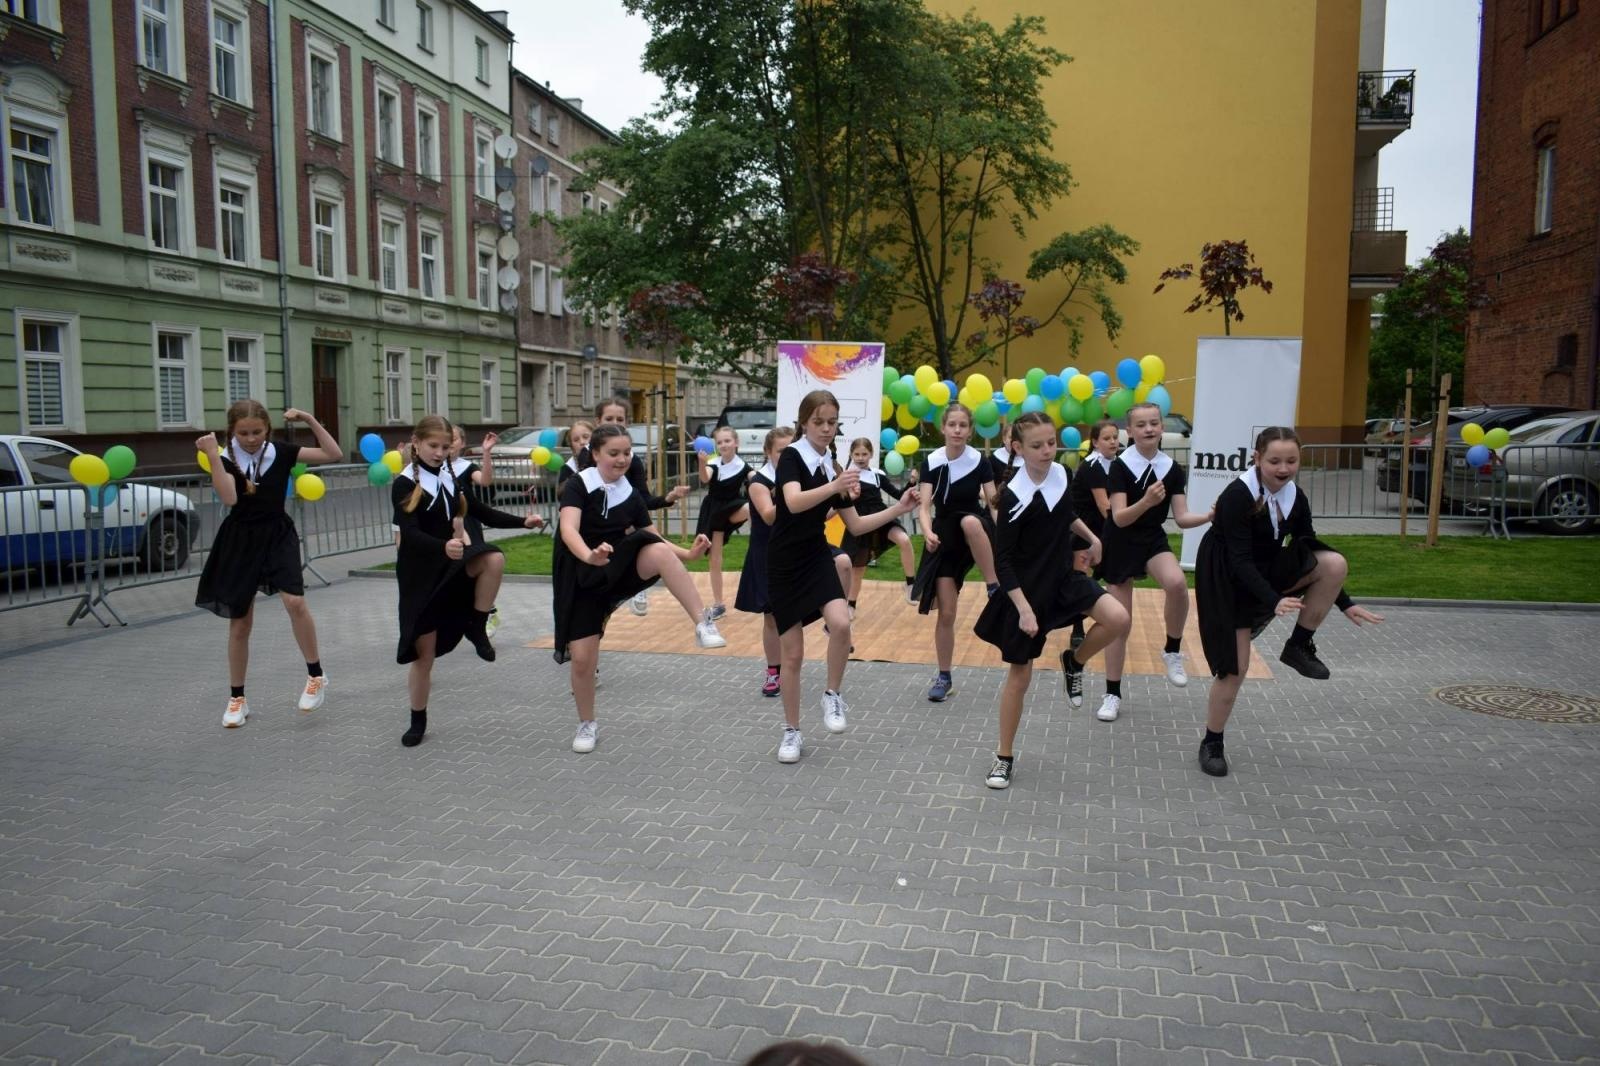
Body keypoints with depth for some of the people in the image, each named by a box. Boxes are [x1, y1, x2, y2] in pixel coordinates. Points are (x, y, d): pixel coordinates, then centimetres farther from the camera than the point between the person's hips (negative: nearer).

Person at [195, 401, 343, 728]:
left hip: (278, 536, 0)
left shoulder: (281, 453, -3)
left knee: (295, 602, -24)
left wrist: (310, 420, -13)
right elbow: (229, 499, -23)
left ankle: (316, 675, -4)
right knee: (240, 624, 7)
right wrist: (212, 456, -25)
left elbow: (334, 454, -7)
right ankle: (237, 698, 22)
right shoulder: (226, 459, -6)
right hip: (240, 542, 0)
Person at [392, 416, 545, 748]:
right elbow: (409, 533, -24)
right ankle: (418, 720, 22)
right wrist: (443, 546, -43)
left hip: (453, 564, 4)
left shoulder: (451, 478, 6)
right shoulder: (405, 484, -11)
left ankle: (476, 628, -9)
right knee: (424, 651, 2)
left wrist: (523, 521, -4)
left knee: (494, 559, -30)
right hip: (421, 572, -4)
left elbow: (483, 513, 9)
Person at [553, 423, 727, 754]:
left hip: (616, 571, 2)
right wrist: (590, 555, -48)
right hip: (579, 577, -2)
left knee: (659, 553, -29)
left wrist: (688, 554, -12)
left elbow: (653, 539, 6)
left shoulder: (631, 495, 3)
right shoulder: (578, 485, -11)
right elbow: (568, 529, -28)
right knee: (582, 658, -6)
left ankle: (703, 624, -33)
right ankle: (587, 724, 20)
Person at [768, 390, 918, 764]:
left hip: (818, 558, 4)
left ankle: (832, 696, -1)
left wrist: (897, 509, -1)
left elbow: (856, 525, 9)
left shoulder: (834, 468, 5)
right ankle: (792, 732, 19)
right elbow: (794, 502, -32)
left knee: (840, 623, -25)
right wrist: (834, 487, -46)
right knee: (792, 653, 1)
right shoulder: (791, 457, -12)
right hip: (785, 563, -3)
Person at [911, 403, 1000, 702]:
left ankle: (995, 589, -27)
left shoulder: (980, 461, -9)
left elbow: (994, 503, -7)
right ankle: (944, 677, 14)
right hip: (944, 538, 1)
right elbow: (924, 505, -17)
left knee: (970, 521, -41)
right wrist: (927, 532, -34)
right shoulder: (931, 461, -8)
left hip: (975, 531, -1)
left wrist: (997, 501, -29)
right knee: (946, 613, -2)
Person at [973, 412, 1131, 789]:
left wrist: (1091, 537, 21)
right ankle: (1004, 757, 20)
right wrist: (1024, 609, -23)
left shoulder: (1060, 473, -3)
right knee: (1019, 675, 3)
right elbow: (1002, 562, -20)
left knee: (1118, 619, -18)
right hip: (1027, 589, -5)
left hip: (1064, 576, 5)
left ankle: (1075, 662, 13)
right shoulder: (1014, 495, -21)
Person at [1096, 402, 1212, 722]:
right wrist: (1146, 501, -39)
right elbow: (1119, 517, -21)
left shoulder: (1172, 468, -3)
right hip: (1121, 546, -2)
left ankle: (1173, 651, -6)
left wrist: (1210, 516, -23)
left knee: (1177, 583, -32)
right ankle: (1113, 694, 16)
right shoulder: (1120, 466, -13)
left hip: (1154, 540, 2)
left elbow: (1182, 518, -4)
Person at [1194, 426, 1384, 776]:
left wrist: (1345, 603, 2)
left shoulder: (1294, 497, -3)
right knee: (1235, 667, -7)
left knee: (1336, 564, -16)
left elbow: (1309, 548, 4)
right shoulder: (1237, 496, -24)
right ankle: (1212, 744, 14)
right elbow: (1240, 561, -28)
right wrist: (1275, 601, -40)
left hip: (1268, 572, 6)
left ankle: (1300, 645, -2)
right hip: (1227, 581, -6)